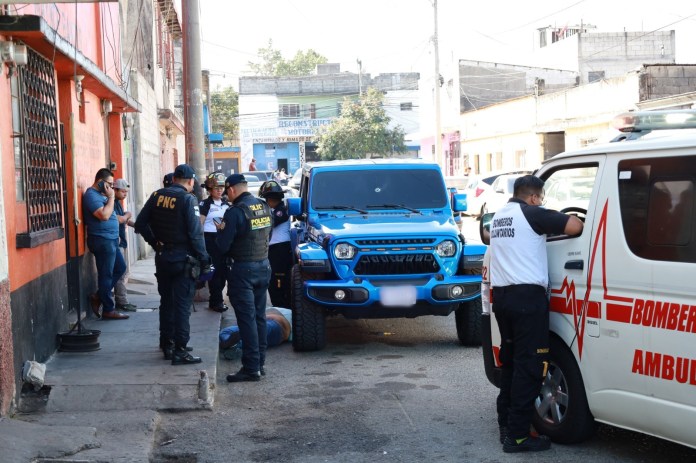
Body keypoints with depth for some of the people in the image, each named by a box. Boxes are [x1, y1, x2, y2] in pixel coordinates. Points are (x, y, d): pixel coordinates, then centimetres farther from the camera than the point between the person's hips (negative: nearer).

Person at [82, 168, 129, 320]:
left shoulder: (100, 194, 16)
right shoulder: (91, 195, -15)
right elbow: (104, 215, -26)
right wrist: (111, 197, -18)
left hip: (110, 240, 10)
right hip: (102, 240, -10)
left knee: (120, 268, 16)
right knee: (106, 275, -3)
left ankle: (98, 296, 20)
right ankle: (108, 310, 4)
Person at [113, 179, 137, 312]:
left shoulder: (118, 202, 19)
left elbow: (124, 220, 22)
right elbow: (116, 219, -24)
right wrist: (127, 216, -5)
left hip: (121, 242, 10)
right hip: (116, 242, -10)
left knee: (123, 272, 12)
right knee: (120, 273, -9)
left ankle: (122, 301, 17)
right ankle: (122, 303, -7)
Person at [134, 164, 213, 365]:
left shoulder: (157, 196, 3)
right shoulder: (187, 199, -14)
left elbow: (140, 224, 5)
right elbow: (195, 233, -17)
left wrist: (155, 242, 13)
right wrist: (204, 260, -9)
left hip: (162, 257, 6)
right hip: (183, 259, -6)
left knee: (166, 302, 17)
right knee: (182, 305, -2)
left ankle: (167, 345, 26)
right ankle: (180, 351, -2)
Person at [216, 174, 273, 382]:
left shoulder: (235, 212, -17)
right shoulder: (265, 207, 5)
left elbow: (223, 245, -15)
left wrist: (221, 230, 6)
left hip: (243, 269, -7)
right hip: (264, 266, 7)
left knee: (247, 319, -4)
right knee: (259, 317, 14)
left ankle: (251, 368, -4)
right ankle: (259, 363, 19)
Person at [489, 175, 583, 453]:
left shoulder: (499, 216, 18)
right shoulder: (531, 213, -8)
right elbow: (574, 227, -15)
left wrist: (548, 225, 25)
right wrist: (571, 218, 7)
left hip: (501, 295, 9)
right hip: (527, 296, -9)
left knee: (511, 361, 17)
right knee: (529, 365, -5)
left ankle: (506, 425, 21)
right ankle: (517, 435, -5)